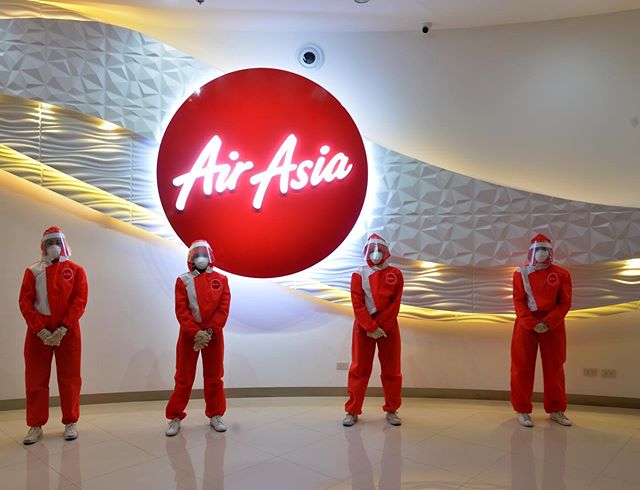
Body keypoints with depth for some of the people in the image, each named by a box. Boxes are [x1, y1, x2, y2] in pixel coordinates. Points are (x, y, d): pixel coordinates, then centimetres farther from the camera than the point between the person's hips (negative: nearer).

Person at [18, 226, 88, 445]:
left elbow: (80, 300, -5)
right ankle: (35, 425, 17)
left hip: (67, 331, -1)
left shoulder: (75, 270, 4)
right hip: (38, 331, 1)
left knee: (69, 378, 4)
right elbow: (25, 303, 0)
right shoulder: (33, 271, 7)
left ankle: (70, 423, 15)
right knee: (36, 379, 6)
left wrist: (63, 328, -15)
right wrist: (40, 329, -12)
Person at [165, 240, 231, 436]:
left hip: (213, 334, 1)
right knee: (184, 378, 5)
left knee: (214, 377, 11)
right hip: (189, 334, -1)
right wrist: (195, 332, -18)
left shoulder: (221, 280, 2)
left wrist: (209, 331, -15)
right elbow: (181, 310, -7)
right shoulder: (183, 281, -1)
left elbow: (223, 308, -5)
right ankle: (175, 418, 16)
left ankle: (215, 416, 23)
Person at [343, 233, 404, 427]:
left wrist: (380, 327, -13)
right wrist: (372, 328, -15)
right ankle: (352, 411, 10)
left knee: (391, 369, 7)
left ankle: (392, 410, 20)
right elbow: (358, 305, -7)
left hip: (388, 327, 1)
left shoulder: (395, 274, 2)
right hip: (363, 327, -1)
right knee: (359, 369, 3)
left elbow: (395, 304, -4)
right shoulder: (359, 275, 0)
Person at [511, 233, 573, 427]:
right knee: (522, 367, 0)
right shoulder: (521, 273, 2)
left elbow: (565, 303, -2)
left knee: (554, 367, 9)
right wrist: (532, 323, -16)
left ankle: (556, 410, 22)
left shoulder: (562, 274, 3)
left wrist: (547, 323, -15)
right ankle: (523, 410, 9)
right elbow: (518, 301, -3)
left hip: (553, 325, 1)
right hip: (526, 323, -1)